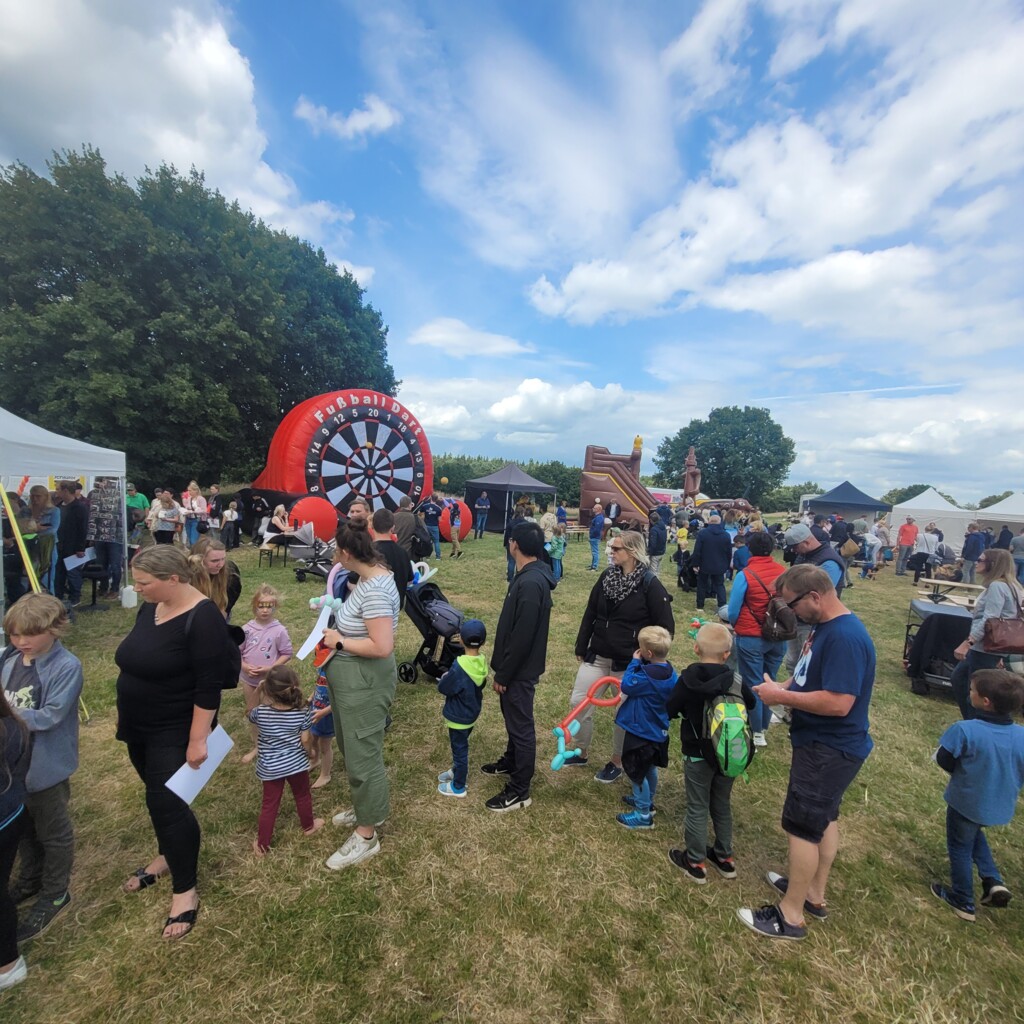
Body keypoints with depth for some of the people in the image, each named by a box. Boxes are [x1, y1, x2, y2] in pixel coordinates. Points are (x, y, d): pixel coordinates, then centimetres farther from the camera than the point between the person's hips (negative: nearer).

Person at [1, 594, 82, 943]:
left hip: (45, 766, -7)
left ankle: (55, 894, 33)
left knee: (53, 833, 13)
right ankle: (30, 880, 49)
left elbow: (49, 717, -25)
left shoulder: (66, 667, -24)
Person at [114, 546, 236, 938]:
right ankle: (167, 855, 43)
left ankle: (185, 890, 17)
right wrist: (124, 714, 18)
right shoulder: (150, 608, 0)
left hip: (175, 731, -8)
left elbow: (209, 685, -25)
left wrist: (197, 739, -24)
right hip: (140, 726, 8)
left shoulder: (202, 617, -26)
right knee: (157, 795, 21)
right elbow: (135, 662, 13)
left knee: (167, 801, -1)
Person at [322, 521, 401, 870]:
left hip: (363, 684, -10)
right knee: (353, 749, 26)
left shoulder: (375, 590, -28)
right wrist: (338, 628, 5)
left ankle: (366, 836, 27)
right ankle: (365, 807, 48)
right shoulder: (370, 577, 2)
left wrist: (339, 642, -20)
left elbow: (382, 647, -31)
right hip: (352, 680, 10)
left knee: (362, 755, 7)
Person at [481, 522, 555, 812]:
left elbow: (522, 637, -27)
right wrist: (502, 668, 18)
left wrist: (503, 674, -18)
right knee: (512, 717, 26)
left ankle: (519, 790, 21)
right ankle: (511, 761, 47)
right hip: (516, 666, 10)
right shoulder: (530, 576, 4)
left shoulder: (531, 583, -29)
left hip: (520, 669, -10)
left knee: (521, 725, 5)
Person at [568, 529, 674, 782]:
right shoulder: (607, 576, 1)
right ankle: (582, 753, 29)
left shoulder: (650, 584, -14)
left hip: (629, 663, -5)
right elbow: (590, 614, 8)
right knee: (578, 702, 6)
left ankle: (616, 763, 32)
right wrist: (581, 647, 11)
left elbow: (666, 628, -10)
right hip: (597, 656, 5)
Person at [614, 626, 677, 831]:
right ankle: (647, 801, 45)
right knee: (650, 768, 27)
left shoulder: (648, 675, -32)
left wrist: (634, 662, -13)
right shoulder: (668, 671, -6)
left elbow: (627, 686, -21)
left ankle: (643, 815, 21)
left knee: (637, 772, 8)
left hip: (641, 731, -9)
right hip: (657, 730, 9)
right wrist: (640, 663, -3)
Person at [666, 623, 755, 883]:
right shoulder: (734, 679, -8)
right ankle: (725, 857, 35)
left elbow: (669, 711, -11)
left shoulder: (689, 678, -18)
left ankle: (696, 863, 21)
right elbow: (751, 703, 11)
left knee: (697, 808, 10)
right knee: (722, 805, 21)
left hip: (698, 755, -4)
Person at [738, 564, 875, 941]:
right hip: (823, 744, 10)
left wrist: (781, 696, -23)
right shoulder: (825, 627, 3)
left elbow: (838, 702, -31)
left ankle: (791, 914, 19)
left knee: (802, 825, 2)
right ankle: (814, 892, 41)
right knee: (823, 817, 22)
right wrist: (783, 687, -3)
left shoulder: (845, 637, -28)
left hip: (830, 750, -10)